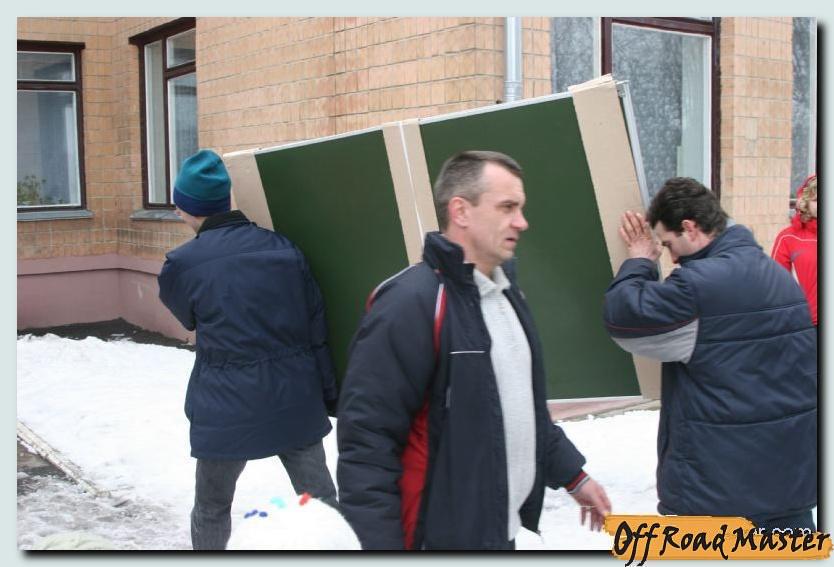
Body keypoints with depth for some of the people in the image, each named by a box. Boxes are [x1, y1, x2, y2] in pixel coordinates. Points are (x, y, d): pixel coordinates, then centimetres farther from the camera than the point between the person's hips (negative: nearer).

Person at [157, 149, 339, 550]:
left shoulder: (182, 264, -10)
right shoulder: (283, 247, -1)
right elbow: (317, 329, 2)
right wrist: (329, 395, 10)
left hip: (227, 405, -3)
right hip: (295, 397, 3)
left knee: (212, 508, 19)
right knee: (320, 498, 14)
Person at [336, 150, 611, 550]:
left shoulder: (505, 290, 9)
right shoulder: (411, 303, -22)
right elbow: (366, 439, -24)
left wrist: (572, 475, 19)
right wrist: (383, 545, -24)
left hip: (505, 528, 9)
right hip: (445, 538, -8)